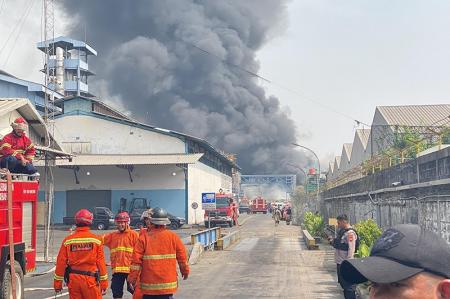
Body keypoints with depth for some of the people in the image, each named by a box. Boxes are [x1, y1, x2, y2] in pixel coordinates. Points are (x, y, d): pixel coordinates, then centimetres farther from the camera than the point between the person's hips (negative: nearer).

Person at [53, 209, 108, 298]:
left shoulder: (67, 240, 1)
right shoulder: (96, 240, -4)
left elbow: (61, 262, 2)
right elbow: (101, 262, -3)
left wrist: (57, 282, 10)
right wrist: (104, 283, 3)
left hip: (73, 279, 2)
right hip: (90, 279, -2)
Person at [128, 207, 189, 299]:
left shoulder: (143, 238, -4)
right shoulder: (173, 236, 0)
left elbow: (136, 260, -7)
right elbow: (182, 257, 7)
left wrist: (132, 278, 2)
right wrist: (185, 271, 24)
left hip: (148, 285, 0)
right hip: (167, 284, 0)